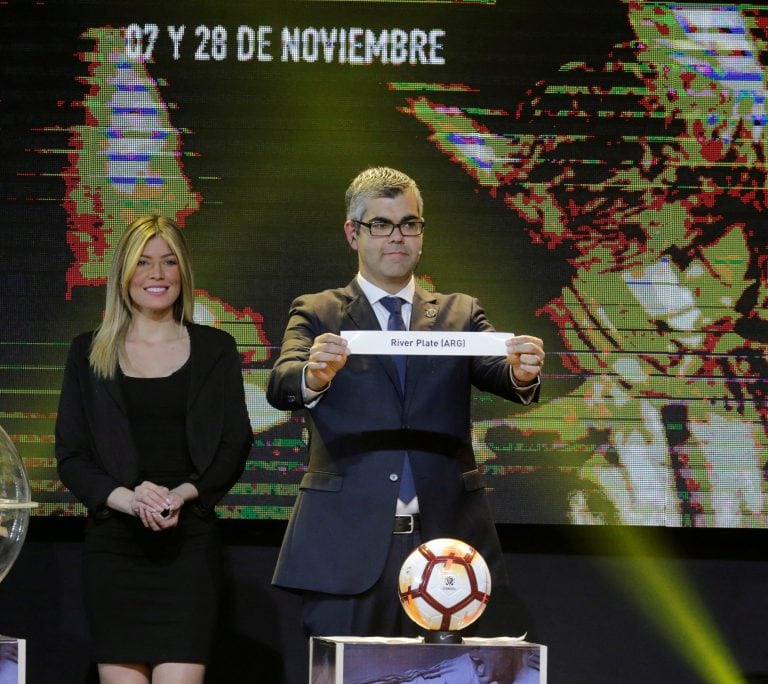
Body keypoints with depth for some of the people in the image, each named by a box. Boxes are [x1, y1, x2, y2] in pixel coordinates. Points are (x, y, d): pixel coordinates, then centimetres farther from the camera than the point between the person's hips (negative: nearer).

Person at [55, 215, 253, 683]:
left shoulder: (215, 349, 10)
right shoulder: (90, 353, 11)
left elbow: (235, 446, 6)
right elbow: (70, 455, 6)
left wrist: (184, 494, -13)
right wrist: (127, 498, -13)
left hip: (189, 543, -1)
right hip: (114, 544, 1)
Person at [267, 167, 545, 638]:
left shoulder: (460, 315, 14)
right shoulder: (317, 315, 8)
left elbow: (496, 373, -4)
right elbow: (280, 386, -10)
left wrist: (521, 374, -29)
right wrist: (313, 377, -34)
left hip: (446, 541, 2)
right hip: (347, 547, -2)